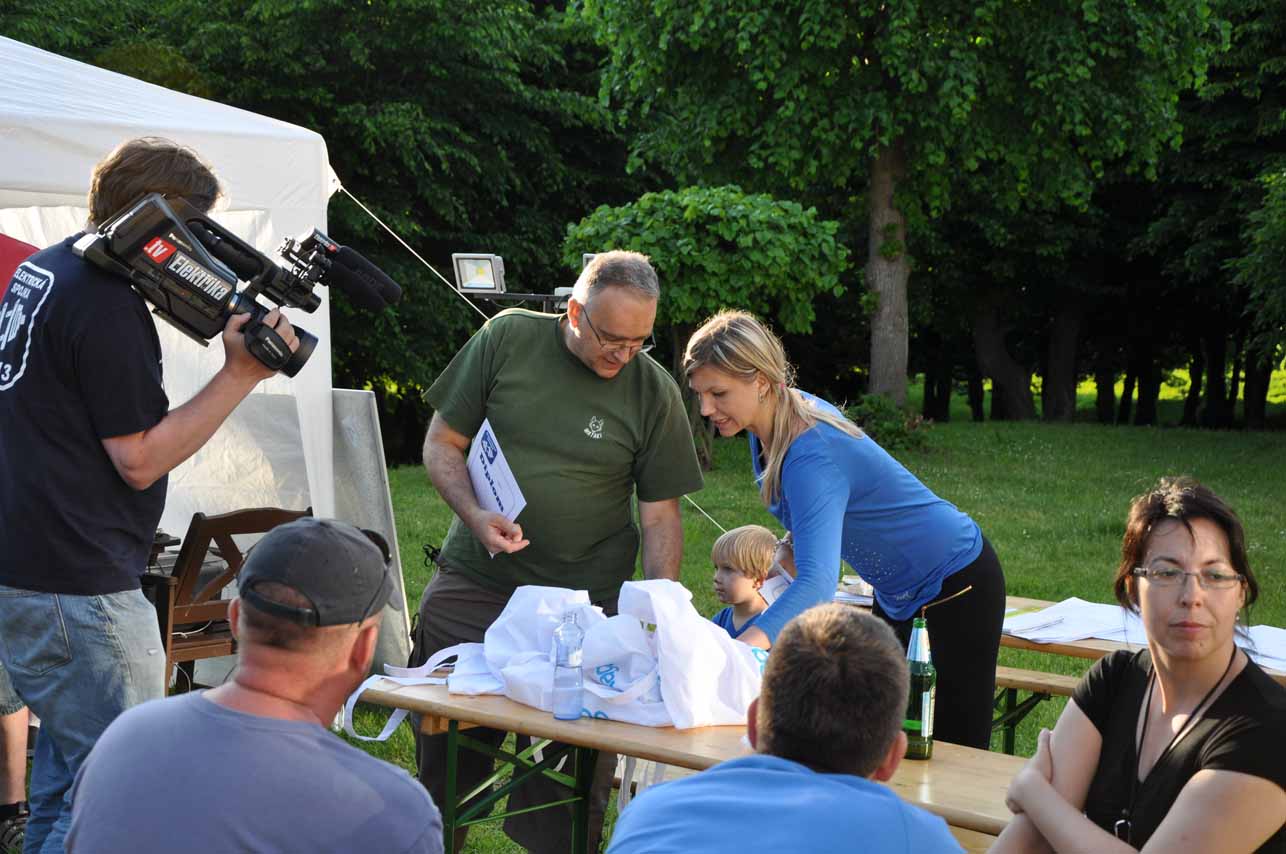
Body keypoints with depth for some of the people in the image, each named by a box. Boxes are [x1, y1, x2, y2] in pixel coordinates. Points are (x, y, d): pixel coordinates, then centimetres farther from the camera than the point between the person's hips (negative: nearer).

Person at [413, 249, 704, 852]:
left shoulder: (654, 390, -2)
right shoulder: (508, 338, -1)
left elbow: (659, 513, 2)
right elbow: (442, 444, 5)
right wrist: (475, 518, -12)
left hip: (584, 601, -1)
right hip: (471, 583, 1)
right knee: (444, 745, 9)